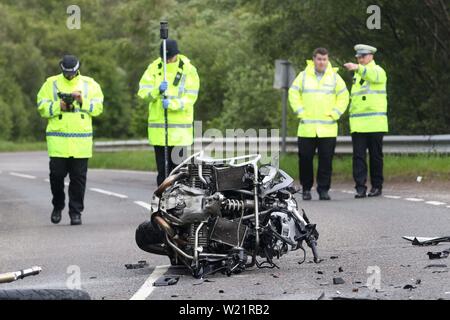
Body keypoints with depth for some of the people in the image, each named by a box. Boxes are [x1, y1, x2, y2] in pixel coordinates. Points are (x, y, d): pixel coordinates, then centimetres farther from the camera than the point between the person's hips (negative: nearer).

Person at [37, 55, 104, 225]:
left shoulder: (89, 84, 10)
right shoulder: (51, 84, 7)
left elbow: (98, 107, 5)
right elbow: (42, 107, 3)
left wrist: (82, 101, -10)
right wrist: (58, 106, -13)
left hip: (81, 138, 1)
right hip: (57, 139, -1)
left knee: (78, 177, 0)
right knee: (57, 174, -2)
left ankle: (76, 212, 7)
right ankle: (58, 206, 21)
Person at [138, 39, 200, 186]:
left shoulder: (188, 70, -2)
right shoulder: (154, 68, 5)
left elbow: (190, 97, -9)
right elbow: (143, 92, -2)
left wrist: (172, 104, -25)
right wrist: (158, 90, -22)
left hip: (180, 127, -2)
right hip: (158, 125, 2)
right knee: (162, 167, 8)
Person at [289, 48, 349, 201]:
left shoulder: (334, 77, 8)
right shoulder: (303, 76, 7)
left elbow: (343, 97, 11)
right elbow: (293, 94, 10)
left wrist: (335, 114, 2)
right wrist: (300, 112, 1)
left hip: (328, 128, 0)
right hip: (307, 128, 0)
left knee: (326, 160, -2)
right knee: (305, 159, 0)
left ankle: (323, 189, 4)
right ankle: (306, 189, 10)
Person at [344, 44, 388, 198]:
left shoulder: (378, 71, -2)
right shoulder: (357, 74, 19)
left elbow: (374, 76, -27)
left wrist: (358, 68, -43)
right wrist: (352, 113, 15)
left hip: (375, 122, -5)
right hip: (358, 123, 5)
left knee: (376, 155, 3)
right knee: (358, 156, -5)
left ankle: (377, 186, 13)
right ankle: (360, 187, -8)